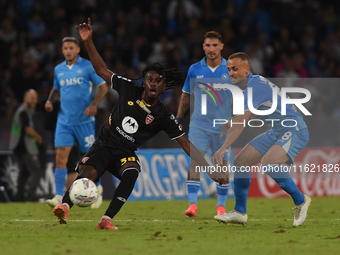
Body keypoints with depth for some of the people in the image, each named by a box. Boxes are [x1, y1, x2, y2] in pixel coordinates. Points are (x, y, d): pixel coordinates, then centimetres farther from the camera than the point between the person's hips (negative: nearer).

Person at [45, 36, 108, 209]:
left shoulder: (87, 66, -3)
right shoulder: (58, 69, 10)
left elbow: (103, 87, -2)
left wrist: (94, 104, -17)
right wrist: (50, 100, 5)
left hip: (84, 120, -3)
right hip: (64, 121, 3)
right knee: (61, 156, -11)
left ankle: (97, 188, 30)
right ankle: (59, 197, -15)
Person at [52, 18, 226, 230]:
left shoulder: (164, 117, -2)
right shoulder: (129, 90, 0)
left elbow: (186, 144, -1)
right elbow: (102, 70, 7)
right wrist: (88, 41, -3)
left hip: (125, 154, 0)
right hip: (104, 145, 0)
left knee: (131, 172, -35)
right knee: (88, 173, -31)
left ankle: (106, 220, -41)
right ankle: (64, 206, -50)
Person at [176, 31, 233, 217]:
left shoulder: (230, 70, -1)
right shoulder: (195, 70, 3)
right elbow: (186, 96, 14)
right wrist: (178, 119, 13)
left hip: (223, 126, 0)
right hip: (199, 124, 0)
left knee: (222, 165, 4)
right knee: (195, 160, -14)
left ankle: (221, 205, 17)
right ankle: (192, 204, -16)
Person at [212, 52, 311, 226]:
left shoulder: (255, 86, -21)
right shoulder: (249, 85, 9)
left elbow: (241, 122, -27)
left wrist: (223, 149, -29)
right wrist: (228, 124, 19)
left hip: (294, 130, -10)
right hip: (276, 132, 10)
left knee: (267, 163, -32)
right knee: (240, 161, 3)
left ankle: (300, 201, -11)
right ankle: (239, 213, 12)